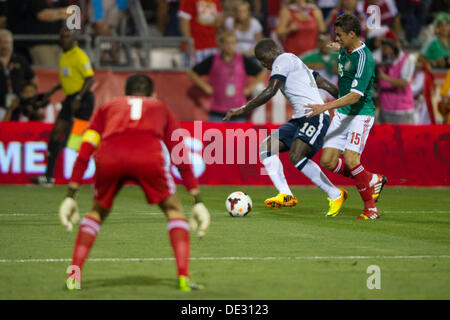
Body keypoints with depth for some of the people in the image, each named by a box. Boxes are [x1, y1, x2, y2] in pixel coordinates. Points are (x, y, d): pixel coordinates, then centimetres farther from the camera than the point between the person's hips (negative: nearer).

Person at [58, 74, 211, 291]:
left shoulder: (107, 108, 37)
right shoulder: (162, 109, 37)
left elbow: (85, 151, 26)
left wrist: (71, 196, 23)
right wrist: (197, 200, 32)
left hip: (108, 157, 1)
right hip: (149, 155, -1)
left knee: (97, 212, 25)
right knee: (174, 210, 18)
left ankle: (74, 276, 14)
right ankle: (183, 277, 3)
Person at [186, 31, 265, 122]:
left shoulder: (243, 60, 3)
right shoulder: (213, 60, 0)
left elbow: (261, 73, 14)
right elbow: (191, 72, 7)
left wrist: (249, 88, 5)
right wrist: (205, 87, 0)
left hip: (238, 111, 1)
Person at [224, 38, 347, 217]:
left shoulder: (283, 60, -4)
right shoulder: (295, 63, 26)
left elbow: (270, 92, -14)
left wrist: (243, 110, -12)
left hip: (315, 116, -11)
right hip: (300, 119, 11)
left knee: (295, 157, -25)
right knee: (265, 148, -2)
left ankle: (335, 195, -12)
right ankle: (285, 195, -12)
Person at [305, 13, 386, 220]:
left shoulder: (363, 59, -21)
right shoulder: (344, 51, 5)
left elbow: (355, 96, -28)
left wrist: (325, 107, -32)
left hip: (360, 114, -8)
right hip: (341, 114, 8)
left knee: (350, 160, -21)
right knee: (328, 161, 0)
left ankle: (370, 208, -7)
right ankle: (372, 180, 18)